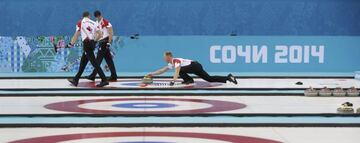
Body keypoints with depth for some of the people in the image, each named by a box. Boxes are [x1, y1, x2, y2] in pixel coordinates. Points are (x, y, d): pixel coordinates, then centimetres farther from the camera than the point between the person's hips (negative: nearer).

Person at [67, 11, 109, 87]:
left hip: (86, 43, -6)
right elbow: (99, 34, 10)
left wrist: (71, 44, 6)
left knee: (94, 63, -8)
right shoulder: (93, 23, 13)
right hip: (92, 43, 6)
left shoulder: (80, 22, 1)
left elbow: (77, 35, -3)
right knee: (82, 62, 14)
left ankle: (104, 80, -13)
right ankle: (75, 80, 22)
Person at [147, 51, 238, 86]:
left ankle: (189, 80, -2)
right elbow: (162, 70, 28)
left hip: (195, 66, -9)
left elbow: (177, 71, -29)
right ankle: (228, 77, -3)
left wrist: (173, 80, -40)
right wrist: (152, 74, 25)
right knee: (210, 79, 3)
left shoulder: (176, 61, -11)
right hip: (196, 67, 9)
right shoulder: (171, 64, 18)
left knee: (181, 70, -20)